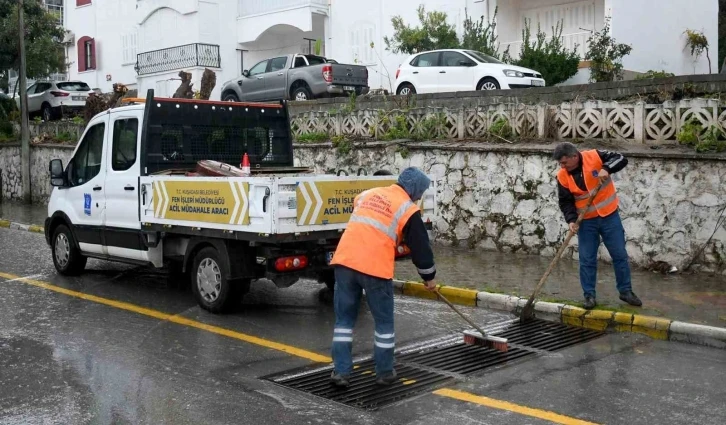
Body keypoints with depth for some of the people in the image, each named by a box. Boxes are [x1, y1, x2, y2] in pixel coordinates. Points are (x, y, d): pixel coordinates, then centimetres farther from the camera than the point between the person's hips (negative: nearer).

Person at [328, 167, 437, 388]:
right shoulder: (408, 210, 4)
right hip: (374, 268, -4)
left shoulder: (367, 194, 21)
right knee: (384, 321, 13)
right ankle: (385, 373, 21)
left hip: (344, 261, 5)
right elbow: (421, 247, 9)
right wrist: (429, 277, 23)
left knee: (344, 318, 13)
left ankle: (341, 371, 11)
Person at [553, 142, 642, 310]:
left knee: (620, 255, 6)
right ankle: (589, 295, 14)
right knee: (587, 260, 3)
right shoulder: (563, 176, -8)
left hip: (609, 216, -1)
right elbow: (565, 202, -4)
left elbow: (621, 159, -13)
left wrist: (606, 169, -31)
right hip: (586, 221, 1)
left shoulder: (595, 156, -13)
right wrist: (571, 220, -18)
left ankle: (626, 291, 20)